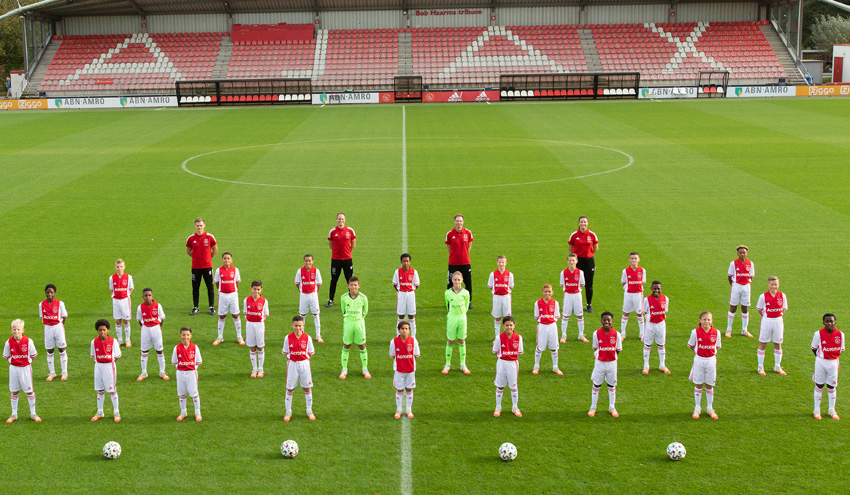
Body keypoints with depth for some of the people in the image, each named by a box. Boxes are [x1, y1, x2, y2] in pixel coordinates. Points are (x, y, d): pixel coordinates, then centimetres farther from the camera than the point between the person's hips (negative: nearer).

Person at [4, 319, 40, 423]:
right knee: (14, 392, 10)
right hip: (13, 368, 1)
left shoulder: (28, 341, -13)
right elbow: (6, 356, 6)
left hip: (26, 368, -1)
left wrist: (28, 364, -1)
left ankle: (33, 413, 16)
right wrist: (12, 364, 1)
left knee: (30, 391, 4)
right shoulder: (9, 342, -9)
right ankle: (14, 414, 22)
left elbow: (33, 355, 1)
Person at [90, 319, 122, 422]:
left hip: (109, 366, -3)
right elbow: (93, 355, 10)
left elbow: (117, 356, -1)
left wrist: (110, 361, -7)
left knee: (112, 390, 3)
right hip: (98, 367, 3)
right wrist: (98, 362, -1)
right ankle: (100, 412, 24)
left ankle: (116, 412, 13)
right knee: (100, 390, 11)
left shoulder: (113, 341, -8)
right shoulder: (94, 342, -1)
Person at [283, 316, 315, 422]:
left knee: (307, 388, 8)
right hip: (292, 364, 0)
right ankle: (288, 412, 19)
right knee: (290, 388, 6)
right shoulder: (288, 338, -6)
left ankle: (309, 411, 22)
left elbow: (310, 353, 4)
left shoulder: (307, 338, -5)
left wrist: (304, 361, -1)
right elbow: (286, 353, 5)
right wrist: (290, 360, -1)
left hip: (304, 364, 0)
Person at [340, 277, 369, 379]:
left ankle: (365, 369, 17)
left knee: (362, 346, 5)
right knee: (346, 346, 6)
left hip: (359, 323, -1)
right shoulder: (344, 297, -5)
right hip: (348, 322, 1)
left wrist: (360, 318, 10)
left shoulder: (363, 297, -7)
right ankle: (344, 369, 17)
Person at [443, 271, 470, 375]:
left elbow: (466, 306, 10)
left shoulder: (465, 293, -3)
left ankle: (463, 365, 17)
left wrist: (461, 314, 11)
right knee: (450, 341, 5)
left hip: (462, 318, 1)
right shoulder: (448, 293, -5)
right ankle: (448, 364, 14)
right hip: (451, 318, -1)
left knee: (462, 341, 7)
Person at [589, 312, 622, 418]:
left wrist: (610, 356, -4)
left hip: (612, 363, 0)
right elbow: (595, 348, 2)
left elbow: (618, 350, 1)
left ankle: (612, 407, 29)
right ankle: (593, 407, 23)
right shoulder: (597, 333, -9)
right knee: (596, 385, 9)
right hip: (600, 362, 0)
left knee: (612, 385, 14)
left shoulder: (616, 334, -10)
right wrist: (599, 355, -5)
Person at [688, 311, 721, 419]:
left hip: (711, 360, 1)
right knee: (698, 385, 7)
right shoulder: (695, 332, -9)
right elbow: (691, 345, 6)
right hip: (699, 360, -1)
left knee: (709, 385, 10)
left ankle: (710, 408, 24)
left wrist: (713, 354, 1)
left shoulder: (716, 332, -5)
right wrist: (697, 352, 1)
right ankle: (698, 408, 19)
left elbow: (717, 346, 10)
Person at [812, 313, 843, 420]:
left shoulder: (840, 334, -6)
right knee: (819, 385, 7)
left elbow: (841, 350, 6)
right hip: (821, 362, -2)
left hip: (833, 363, 2)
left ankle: (832, 410, 25)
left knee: (831, 386, 11)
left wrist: (833, 357, 1)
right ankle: (817, 410, 18)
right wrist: (820, 357, 0)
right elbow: (813, 348, 1)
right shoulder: (819, 334, -11)